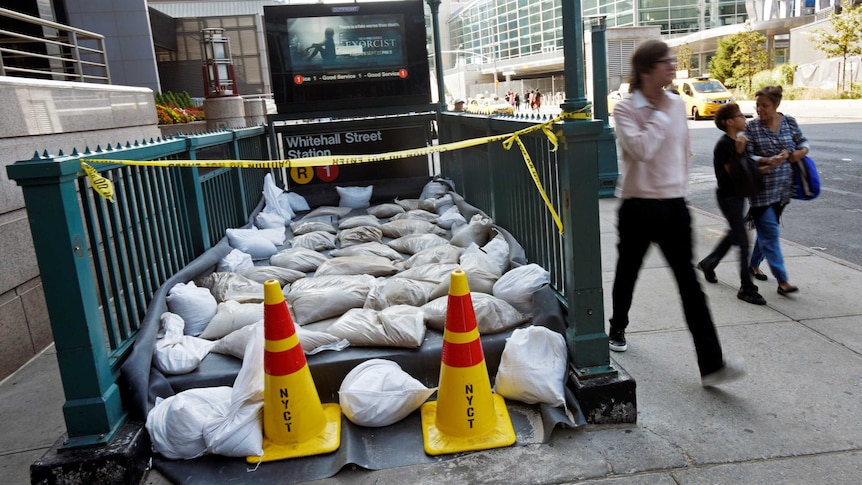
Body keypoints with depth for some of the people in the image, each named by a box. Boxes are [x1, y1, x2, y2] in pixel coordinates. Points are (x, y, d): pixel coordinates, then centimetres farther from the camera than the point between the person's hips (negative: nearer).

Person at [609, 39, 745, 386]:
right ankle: (617, 330, 41)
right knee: (627, 275, 14)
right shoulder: (625, 109, -9)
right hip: (638, 208, -3)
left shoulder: (678, 105, 6)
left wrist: (679, 185, 17)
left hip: (674, 206, 4)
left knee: (689, 283, -2)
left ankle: (711, 364, -2)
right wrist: (661, 113, -17)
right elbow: (640, 149, -27)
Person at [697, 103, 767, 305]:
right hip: (729, 196, -9)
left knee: (734, 234, 22)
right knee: (742, 242, -8)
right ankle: (747, 289, -2)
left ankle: (708, 264, 40)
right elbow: (733, 173, -20)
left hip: (738, 195, 9)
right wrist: (739, 151, -28)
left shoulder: (738, 141, 9)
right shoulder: (724, 144, -18)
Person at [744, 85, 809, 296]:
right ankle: (782, 280, -8)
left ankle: (754, 264, 36)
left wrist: (802, 151, -7)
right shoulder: (752, 127, -8)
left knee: (766, 229, 16)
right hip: (761, 188, -4)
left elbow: (803, 142, 15)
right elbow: (746, 157, -9)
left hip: (783, 187, 5)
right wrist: (767, 161, -24)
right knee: (770, 232, -8)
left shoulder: (790, 122, 3)